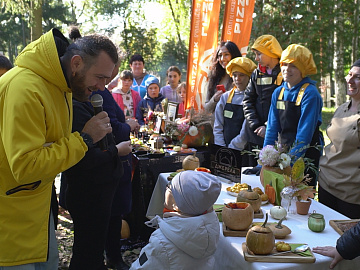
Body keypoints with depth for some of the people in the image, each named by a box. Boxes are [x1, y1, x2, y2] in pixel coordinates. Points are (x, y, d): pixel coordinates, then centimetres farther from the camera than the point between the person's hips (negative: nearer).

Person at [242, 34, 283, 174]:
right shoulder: (256, 74, 13)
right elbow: (248, 101, 10)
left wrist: (268, 127, -14)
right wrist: (255, 125, -2)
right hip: (255, 136, 5)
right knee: (254, 170, 10)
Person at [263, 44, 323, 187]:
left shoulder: (310, 94, -15)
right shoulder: (278, 93, 5)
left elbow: (305, 134, -20)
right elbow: (272, 129, 4)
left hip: (306, 155, -6)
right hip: (284, 152, 6)